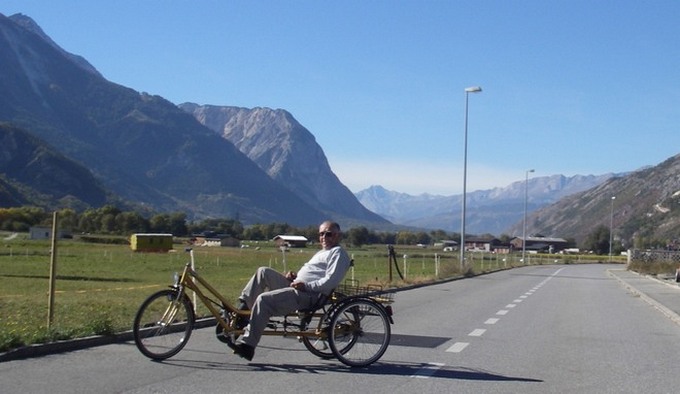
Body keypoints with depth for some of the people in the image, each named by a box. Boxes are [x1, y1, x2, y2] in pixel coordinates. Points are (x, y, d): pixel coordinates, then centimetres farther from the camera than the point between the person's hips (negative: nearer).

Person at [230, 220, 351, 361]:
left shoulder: (338, 253, -3)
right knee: (263, 272, 2)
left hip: (309, 295, -10)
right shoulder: (322, 252, 29)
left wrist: (306, 285, -20)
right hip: (296, 285, 10)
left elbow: (331, 281, -17)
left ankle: (247, 343, -21)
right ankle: (243, 306, -3)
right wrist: (294, 276, 13)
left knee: (263, 299, -23)